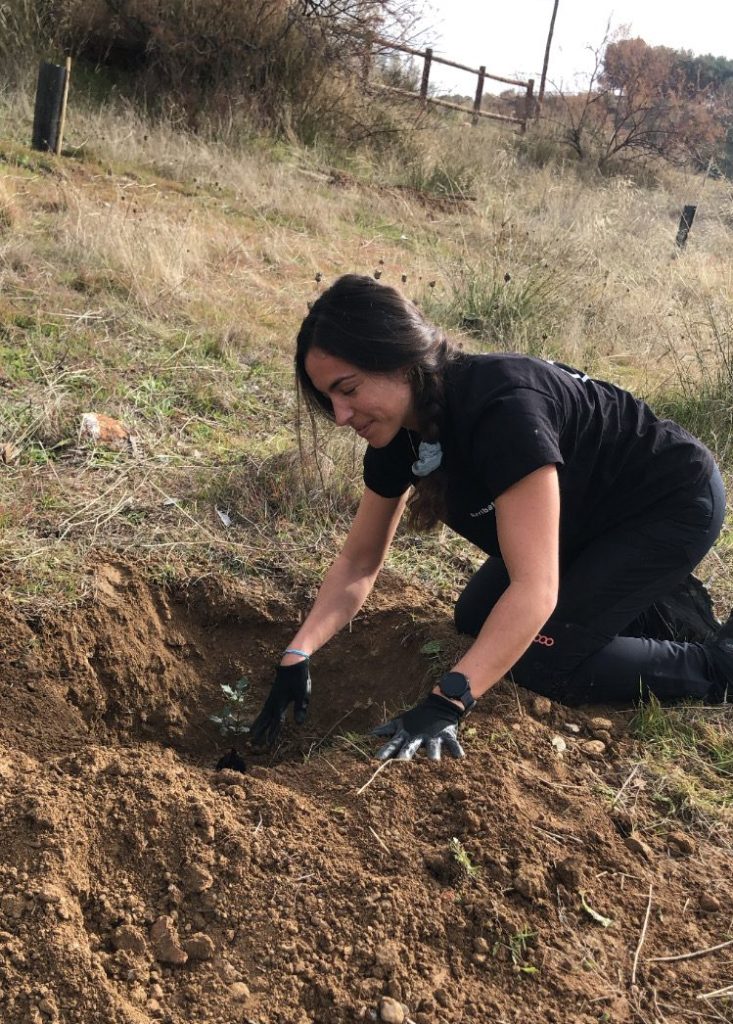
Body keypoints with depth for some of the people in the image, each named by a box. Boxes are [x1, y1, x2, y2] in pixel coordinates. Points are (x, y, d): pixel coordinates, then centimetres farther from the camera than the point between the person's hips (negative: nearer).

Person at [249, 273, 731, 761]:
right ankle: (639, 595, 22)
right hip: (592, 515, 8)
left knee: (544, 662, -15)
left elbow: (534, 588, -42)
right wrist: (297, 658, -14)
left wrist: (447, 703, -46)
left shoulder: (501, 408, -39)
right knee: (474, 619, 9)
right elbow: (359, 562, -4)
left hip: (673, 503, -8)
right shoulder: (398, 431, -12)